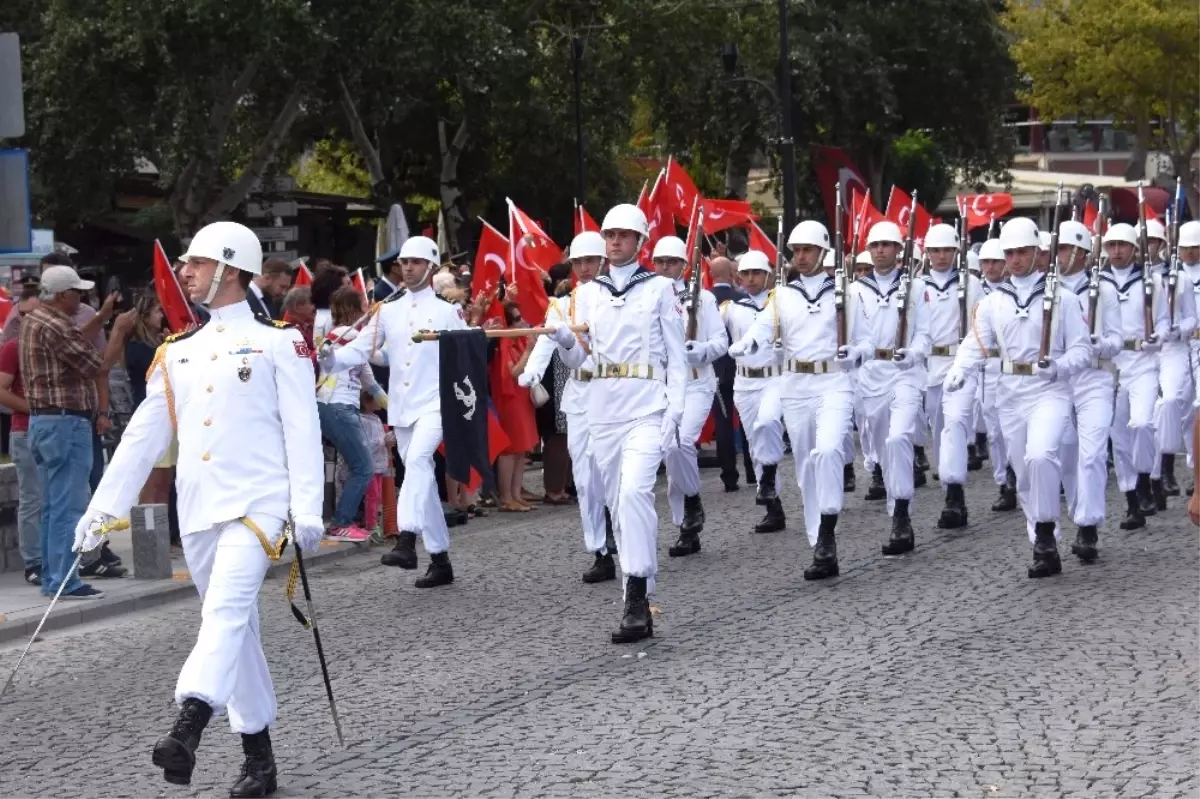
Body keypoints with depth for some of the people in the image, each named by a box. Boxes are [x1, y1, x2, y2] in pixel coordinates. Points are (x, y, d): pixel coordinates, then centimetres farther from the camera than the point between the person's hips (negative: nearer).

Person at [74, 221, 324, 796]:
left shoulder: (277, 343, 0)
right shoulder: (176, 354, 15)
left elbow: (302, 430, -4)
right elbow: (142, 437, 15)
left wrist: (307, 510, -12)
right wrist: (103, 507, 9)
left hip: (256, 502, -6)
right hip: (197, 511, 6)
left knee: (226, 610, -24)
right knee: (233, 627, 10)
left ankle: (187, 730, -38)